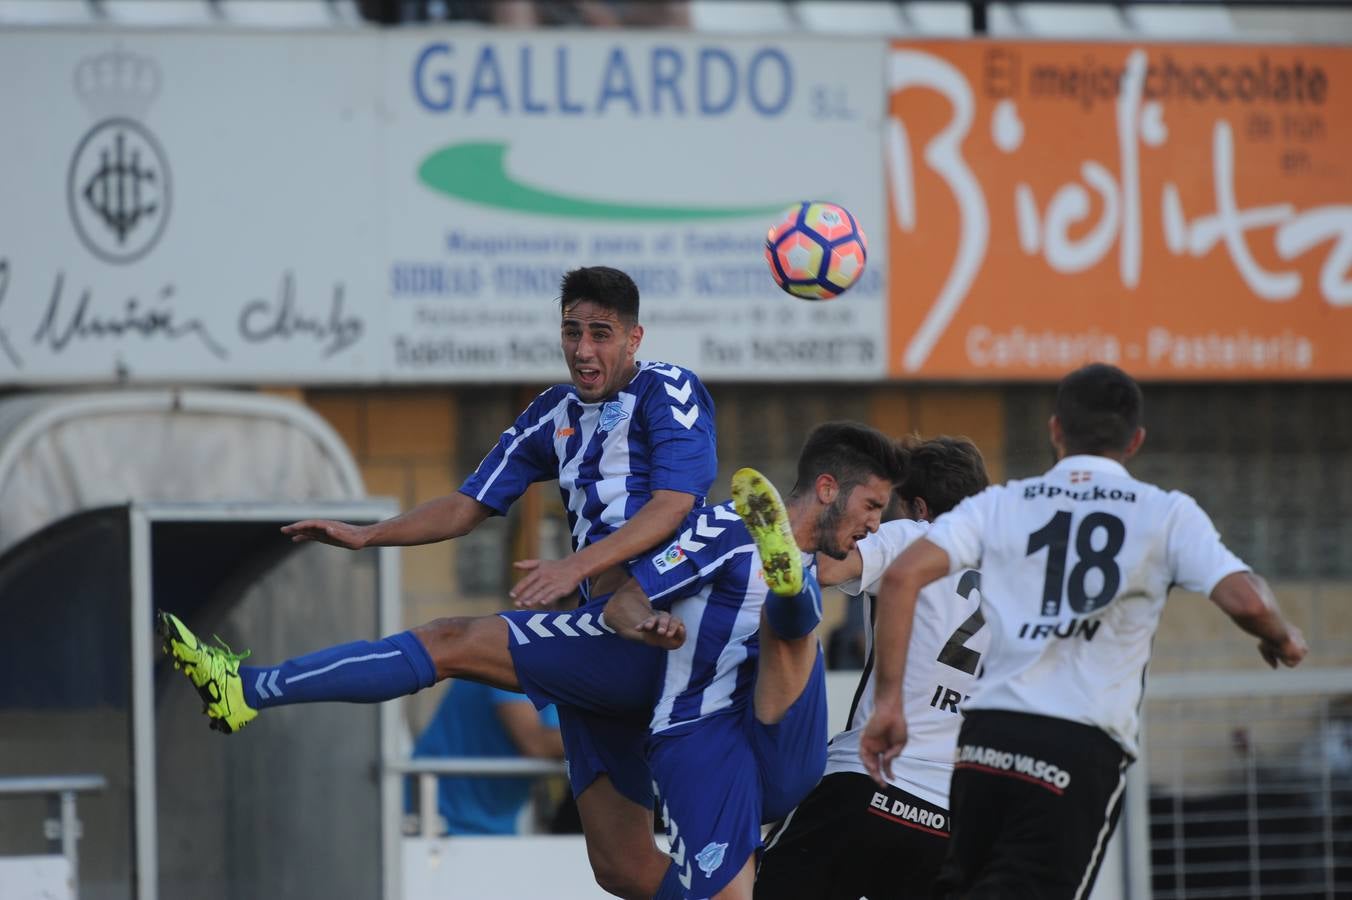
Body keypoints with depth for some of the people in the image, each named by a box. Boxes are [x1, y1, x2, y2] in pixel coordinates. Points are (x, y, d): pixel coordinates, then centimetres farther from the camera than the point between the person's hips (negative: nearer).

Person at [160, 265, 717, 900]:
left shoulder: (668, 391, -2)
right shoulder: (556, 415, 20)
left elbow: (674, 505, -16)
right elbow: (468, 507, 22)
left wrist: (578, 566, -28)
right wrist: (368, 535, 8)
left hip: (648, 633, -8)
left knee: (452, 642, -12)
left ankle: (248, 689, -7)